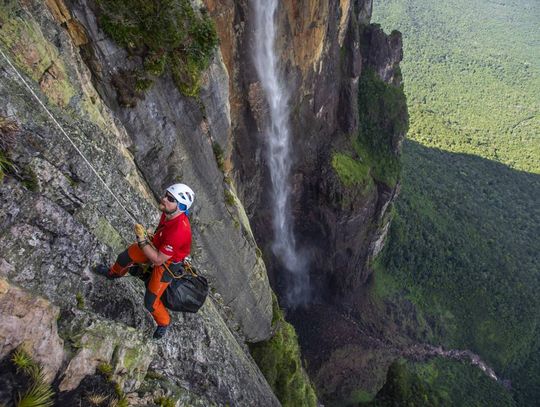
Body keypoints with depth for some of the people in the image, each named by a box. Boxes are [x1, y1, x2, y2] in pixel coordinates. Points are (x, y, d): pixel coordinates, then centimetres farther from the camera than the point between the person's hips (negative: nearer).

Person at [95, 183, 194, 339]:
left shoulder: (178, 231, -45)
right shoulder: (169, 212, -22)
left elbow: (158, 260, -32)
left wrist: (142, 240, -30)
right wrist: (153, 237, 17)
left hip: (167, 263, -7)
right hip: (158, 245, 8)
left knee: (150, 302, 3)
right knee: (125, 257, 23)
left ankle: (164, 322, 36)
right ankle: (114, 273, 60)